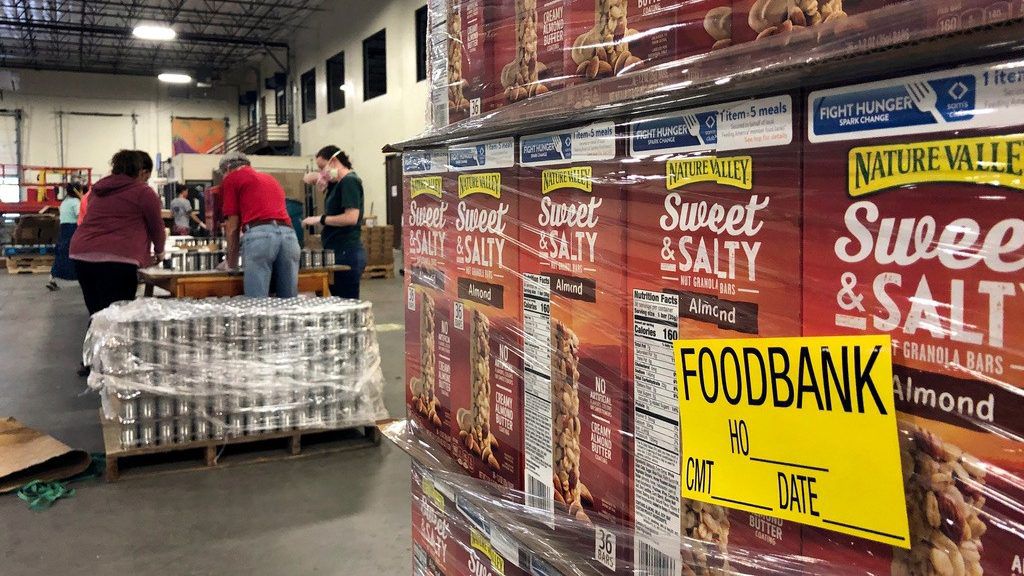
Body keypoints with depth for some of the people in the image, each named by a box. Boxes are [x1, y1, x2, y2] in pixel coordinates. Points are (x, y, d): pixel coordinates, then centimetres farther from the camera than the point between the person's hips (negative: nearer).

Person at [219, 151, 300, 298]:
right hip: (288, 234, 6)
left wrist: (231, 263, 22)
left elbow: (233, 226, 12)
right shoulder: (270, 178, 34)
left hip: (260, 234, -5)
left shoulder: (231, 179, 16)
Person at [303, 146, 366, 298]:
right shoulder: (337, 183, 18)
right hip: (338, 252, 9)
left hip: (347, 253, -9)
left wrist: (320, 219, -14)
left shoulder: (350, 181, -10)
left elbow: (352, 217, -20)